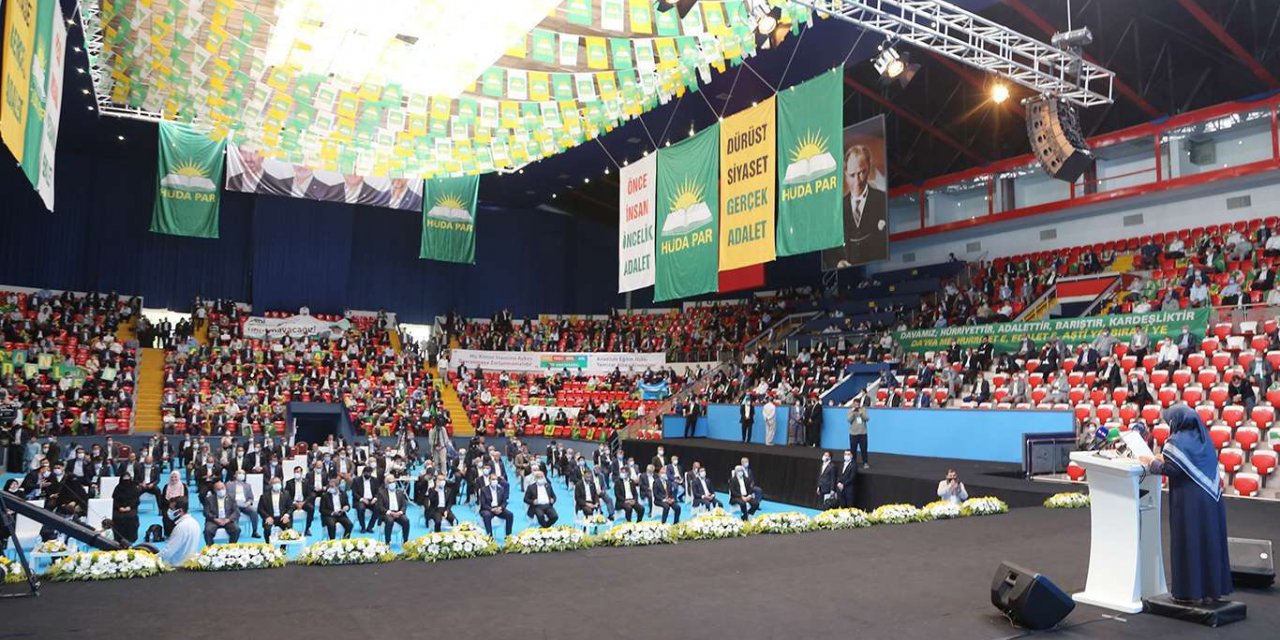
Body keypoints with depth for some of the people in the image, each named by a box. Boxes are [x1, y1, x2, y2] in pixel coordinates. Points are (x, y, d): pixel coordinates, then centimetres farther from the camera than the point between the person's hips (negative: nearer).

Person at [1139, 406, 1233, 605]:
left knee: (1189, 543, 1)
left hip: (1189, 500, -7)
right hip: (1210, 497, 7)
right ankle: (1212, 588, 21)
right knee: (1210, 540, 13)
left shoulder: (1177, 441, -13)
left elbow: (1170, 469, -19)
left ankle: (1192, 591, 6)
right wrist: (1166, 458, 16)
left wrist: (1151, 462, -3)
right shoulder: (1203, 437, 9)